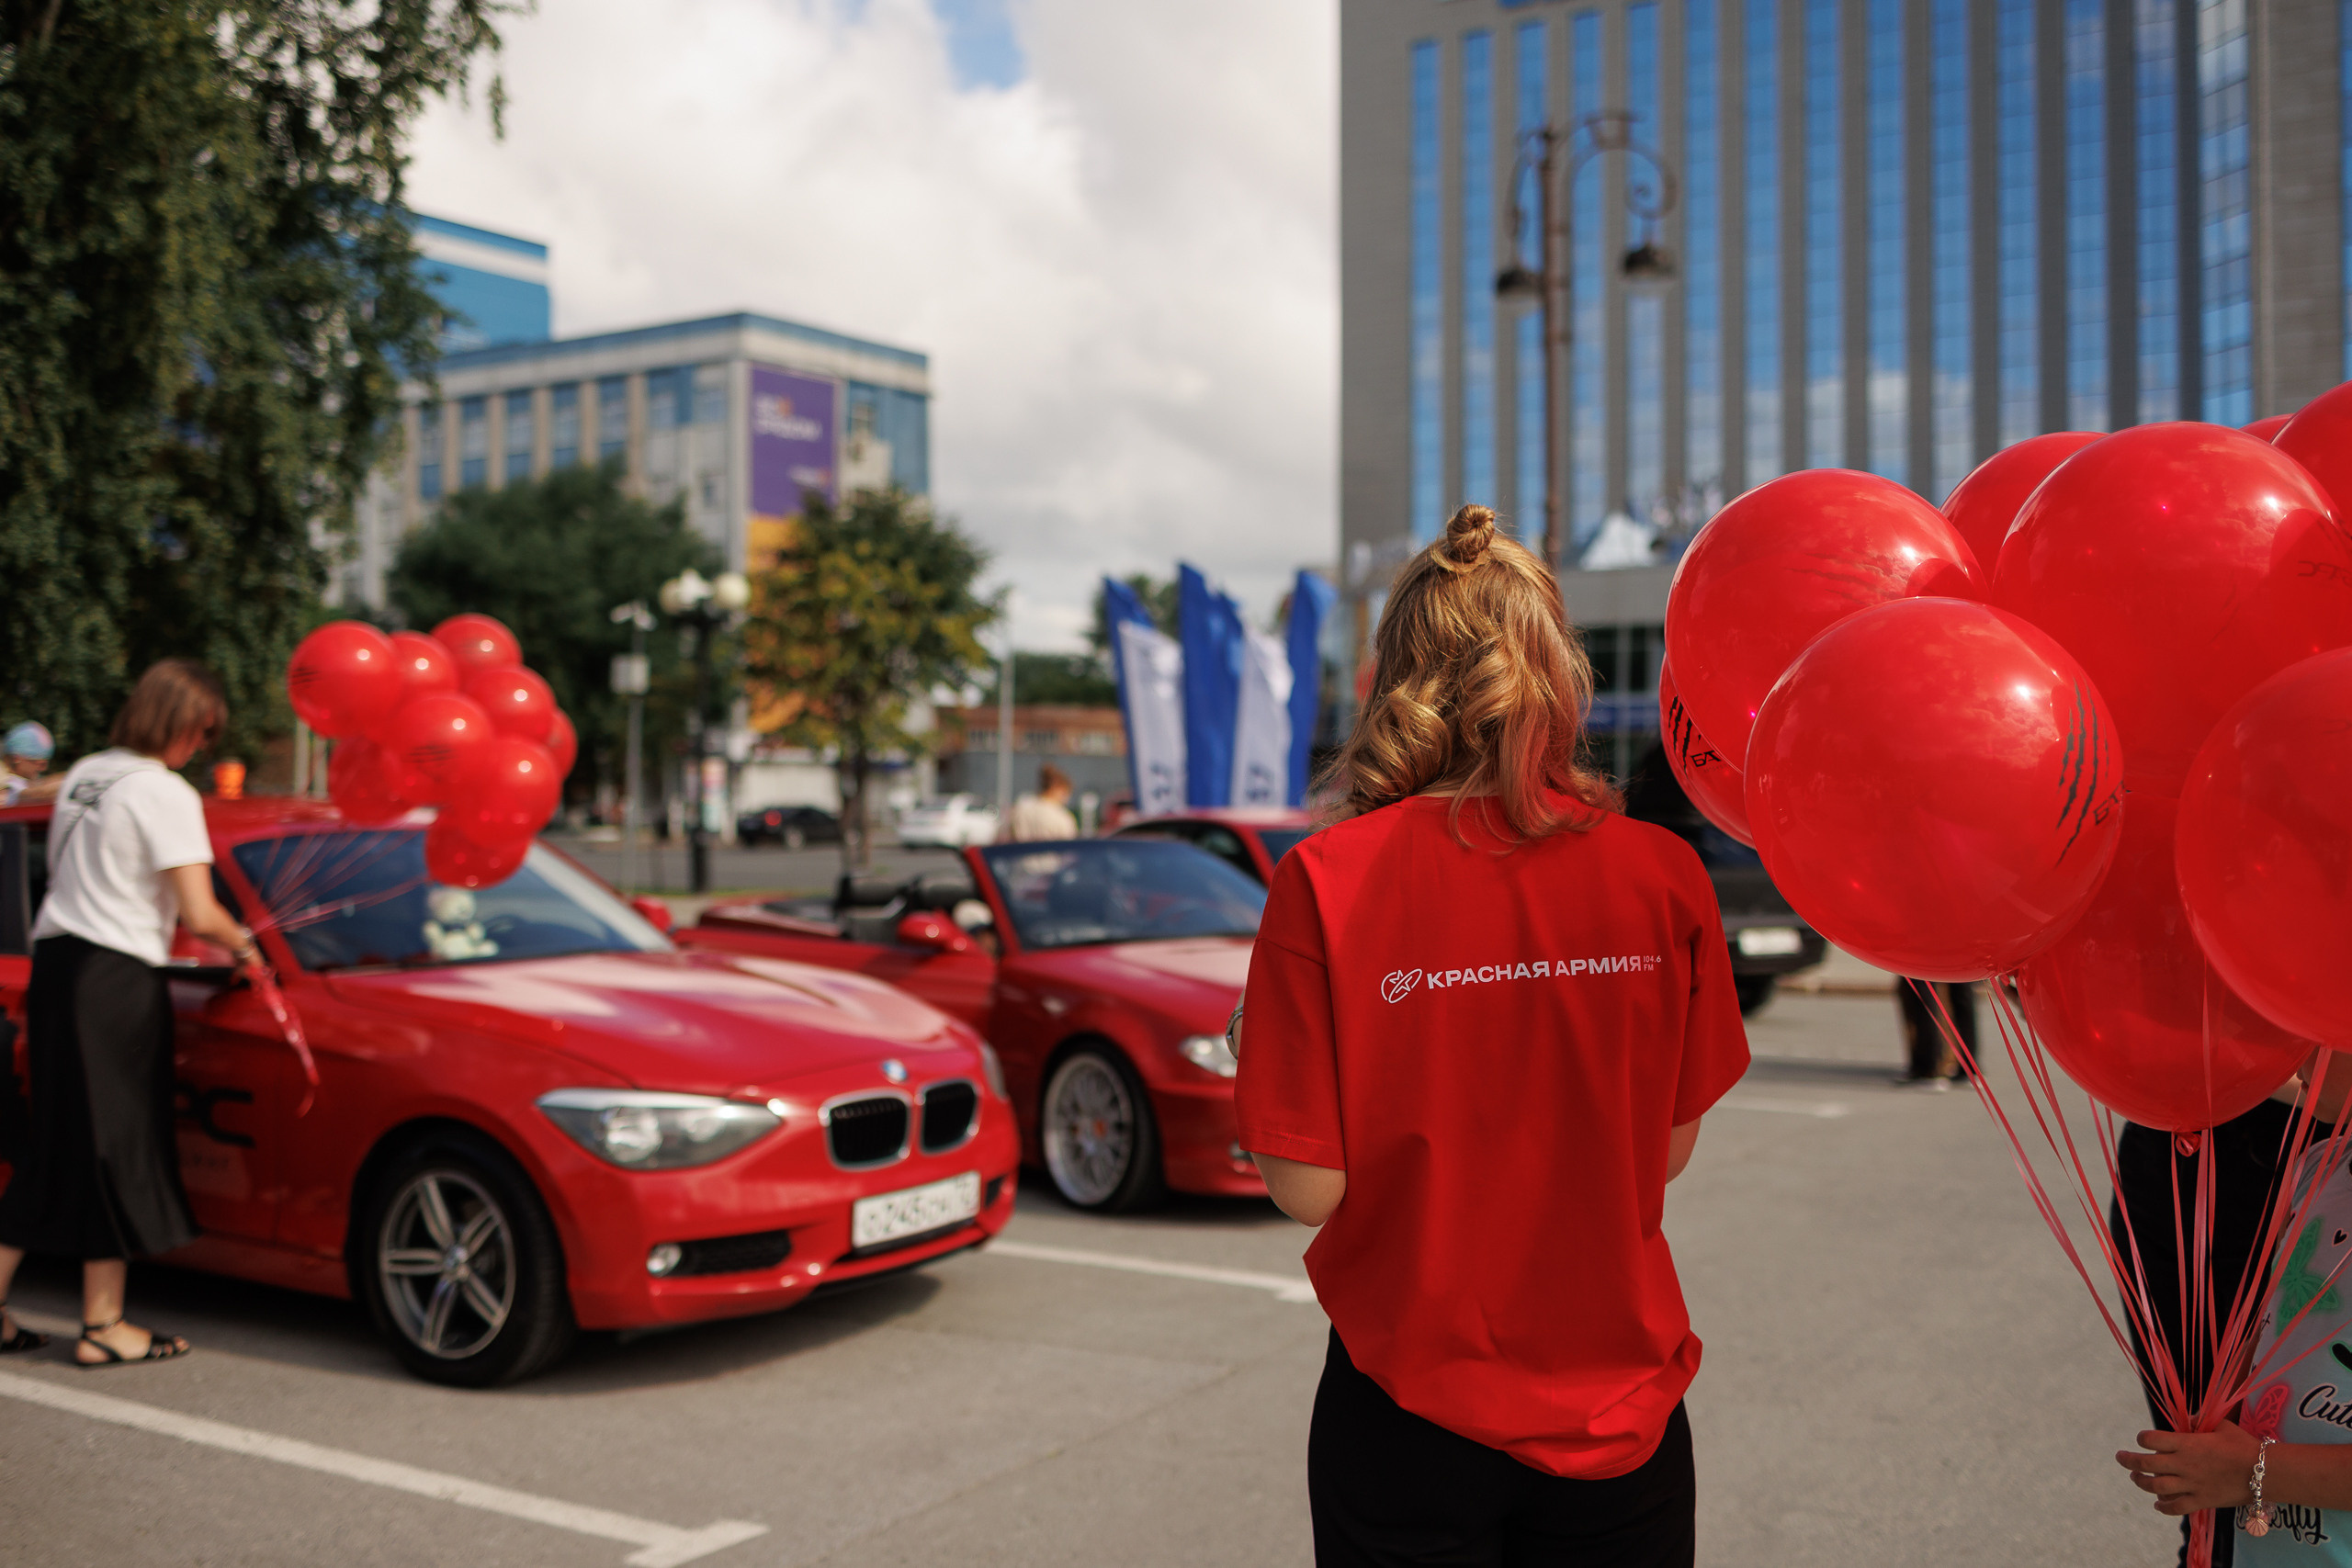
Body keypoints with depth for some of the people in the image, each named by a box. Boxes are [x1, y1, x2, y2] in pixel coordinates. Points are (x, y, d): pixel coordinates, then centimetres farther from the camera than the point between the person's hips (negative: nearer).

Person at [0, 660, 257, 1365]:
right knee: (117, 1146, 1)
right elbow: (200, 915, -16)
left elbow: (62, 878, 19)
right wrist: (243, 944, 3)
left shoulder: (83, 774, 14)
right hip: (117, 977, -8)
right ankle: (104, 1326, 9)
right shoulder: (166, 793, -11)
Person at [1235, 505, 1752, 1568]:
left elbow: (1307, 1190, -12)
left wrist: (1256, 1053, 4)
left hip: (1411, 1411, -1)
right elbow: (1668, 1151, 0)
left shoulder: (1324, 882, -15)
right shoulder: (1661, 874, -9)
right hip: (1620, 1409, 2)